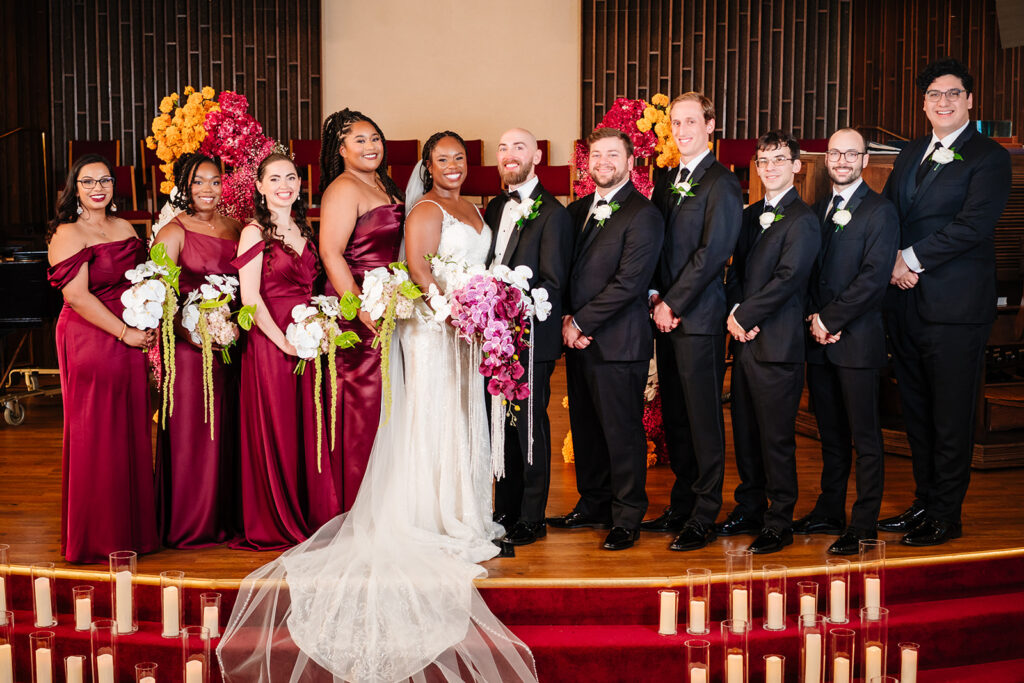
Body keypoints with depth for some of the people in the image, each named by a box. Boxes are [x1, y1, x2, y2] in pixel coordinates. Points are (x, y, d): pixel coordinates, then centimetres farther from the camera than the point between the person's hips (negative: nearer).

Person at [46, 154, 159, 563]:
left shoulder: (124, 228, 14)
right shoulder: (68, 234, -8)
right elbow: (77, 297, -15)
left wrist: (149, 324, 5)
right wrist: (126, 333, -14)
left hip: (131, 343, 7)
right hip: (89, 342, -7)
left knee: (132, 433, 10)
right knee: (95, 438, 0)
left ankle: (133, 529, 22)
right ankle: (97, 539, 12)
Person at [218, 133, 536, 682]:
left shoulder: (473, 209, 17)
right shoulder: (426, 211, -10)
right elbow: (421, 274, -18)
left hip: (466, 330, 9)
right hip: (433, 328, -8)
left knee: (463, 420, 14)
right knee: (435, 419, -2)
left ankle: (461, 515, 25)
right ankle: (438, 525, 6)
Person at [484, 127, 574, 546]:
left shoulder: (552, 213, -8)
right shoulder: (494, 208, 16)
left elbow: (552, 283, -13)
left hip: (530, 338, -7)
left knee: (529, 425, 0)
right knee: (501, 425, 13)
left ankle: (531, 519, 11)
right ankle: (505, 511, 25)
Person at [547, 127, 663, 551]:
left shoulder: (642, 215, -9)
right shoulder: (577, 211, 15)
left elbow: (628, 283, -16)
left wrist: (580, 323, -13)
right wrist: (566, 319, -1)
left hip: (618, 342, -7)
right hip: (578, 340, 7)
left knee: (622, 432, 0)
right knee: (585, 428, 14)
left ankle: (627, 519, 13)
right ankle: (593, 506, 28)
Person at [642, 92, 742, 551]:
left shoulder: (721, 183, -7)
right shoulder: (666, 181, 17)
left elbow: (712, 252, -14)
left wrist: (673, 303, -12)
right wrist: (655, 298, 1)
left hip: (699, 318, -7)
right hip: (665, 316, 7)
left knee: (704, 419, -1)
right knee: (673, 417, 12)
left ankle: (704, 518, 7)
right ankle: (681, 507, 23)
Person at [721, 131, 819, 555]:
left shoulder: (802, 221, -8)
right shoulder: (749, 215, 17)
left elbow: (787, 279, -15)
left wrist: (745, 316, -11)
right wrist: (734, 310, -3)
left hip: (777, 345, -7)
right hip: (745, 343, 7)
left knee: (776, 439, -1)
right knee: (745, 434, 14)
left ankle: (779, 523, 11)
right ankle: (749, 510, 27)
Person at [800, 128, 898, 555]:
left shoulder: (879, 212, -5)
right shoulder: (818, 210, 16)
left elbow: (874, 277, -14)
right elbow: (810, 272, 14)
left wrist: (829, 319, -14)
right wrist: (814, 319, -2)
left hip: (856, 340, -6)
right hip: (819, 341, 6)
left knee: (864, 436, 0)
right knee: (831, 434, 14)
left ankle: (863, 526, 7)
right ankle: (829, 513, 24)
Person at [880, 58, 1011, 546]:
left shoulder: (988, 157, -4)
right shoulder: (910, 155, 18)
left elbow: (972, 225, -15)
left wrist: (912, 258, -14)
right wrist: (893, 260, -4)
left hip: (956, 305, -7)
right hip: (906, 302, 7)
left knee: (951, 415, 0)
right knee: (916, 410, 13)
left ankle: (945, 516, 11)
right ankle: (924, 502, 25)